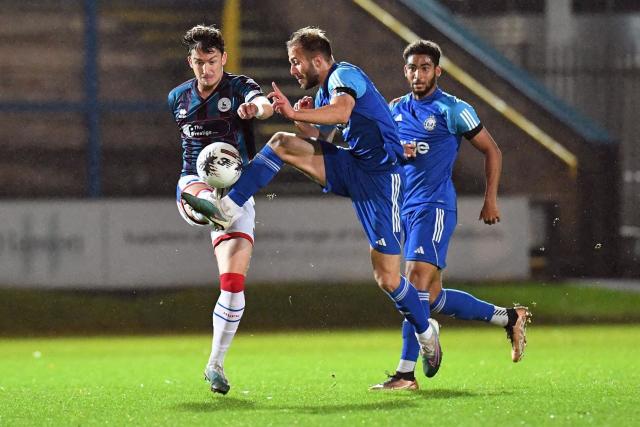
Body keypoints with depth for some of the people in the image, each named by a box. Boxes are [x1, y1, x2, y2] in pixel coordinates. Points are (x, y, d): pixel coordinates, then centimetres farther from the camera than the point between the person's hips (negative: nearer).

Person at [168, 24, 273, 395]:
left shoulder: (239, 87, -4)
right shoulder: (178, 99, 9)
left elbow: (264, 105, -29)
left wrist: (256, 107, -54)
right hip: (194, 183, 2)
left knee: (234, 282, -9)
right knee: (206, 199, -39)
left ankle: (216, 363, 4)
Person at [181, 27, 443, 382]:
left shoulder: (344, 75, -11)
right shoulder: (324, 92, 18)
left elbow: (342, 112, -32)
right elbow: (319, 141, 20)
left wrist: (295, 114, -39)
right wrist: (299, 121, 3)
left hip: (380, 176, -8)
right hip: (351, 169, 8)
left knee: (387, 277, -7)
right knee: (283, 143, -10)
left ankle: (425, 332, 17)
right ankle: (228, 208, -14)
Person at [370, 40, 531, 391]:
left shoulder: (453, 110, -2)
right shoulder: (396, 110, 15)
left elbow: (491, 151, 4)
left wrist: (490, 200, 1)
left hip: (435, 206, -7)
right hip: (404, 207, 7)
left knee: (417, 282, -19)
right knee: (432, 297, 7)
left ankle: (406, 373, -20)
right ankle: (509, 318, 23)